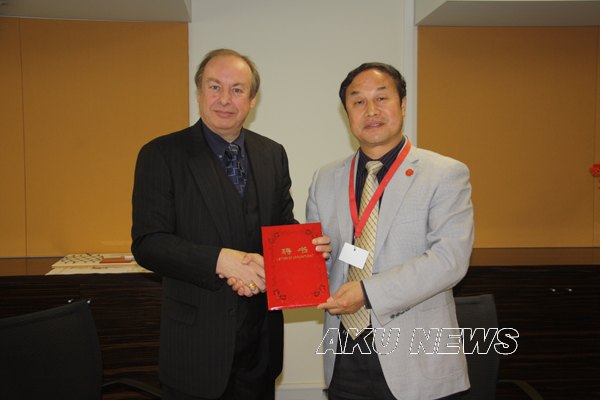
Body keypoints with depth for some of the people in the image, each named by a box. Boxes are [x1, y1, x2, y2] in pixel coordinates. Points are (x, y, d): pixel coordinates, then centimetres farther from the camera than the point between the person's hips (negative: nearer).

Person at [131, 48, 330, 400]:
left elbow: (283, 223, 10)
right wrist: (220, 260, -26)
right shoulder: (162, 155, -8)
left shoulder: (272, 154, 6)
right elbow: (147, 243, -14)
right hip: (197, 340, -4)